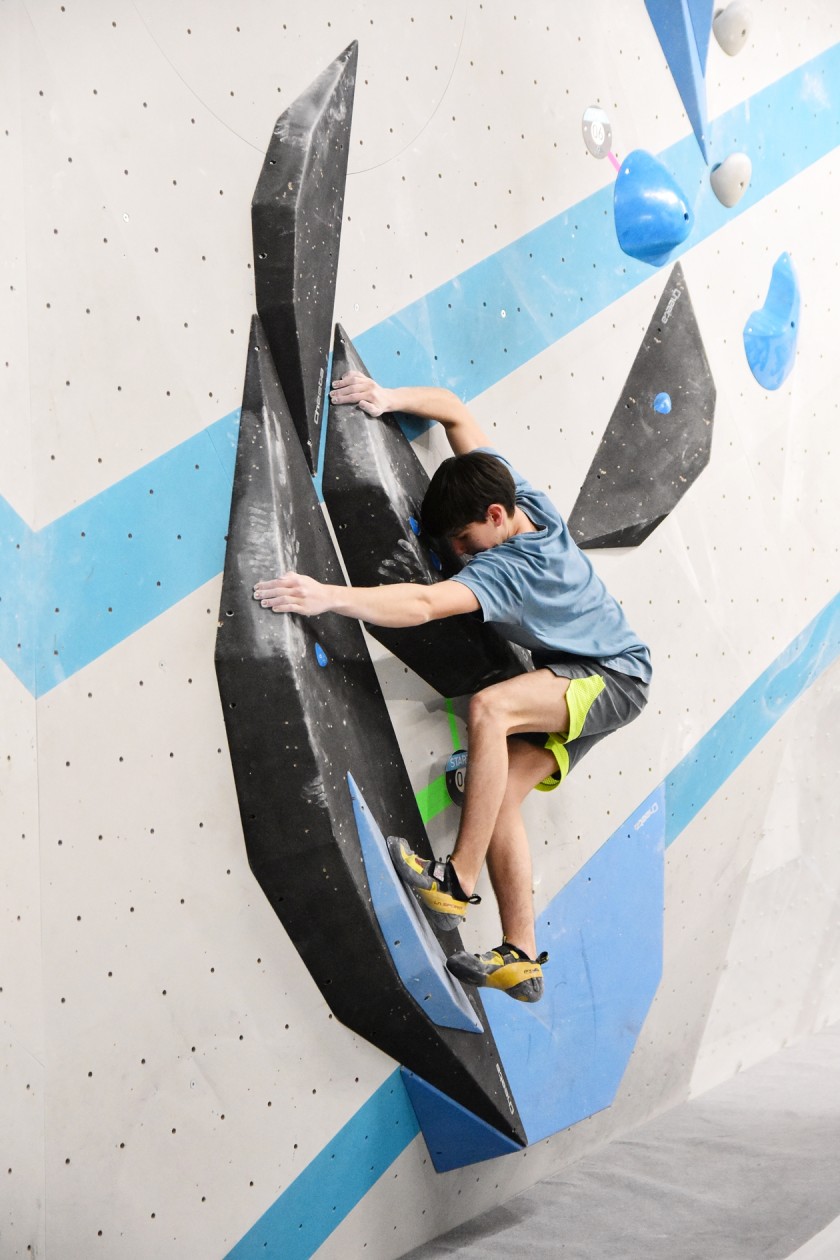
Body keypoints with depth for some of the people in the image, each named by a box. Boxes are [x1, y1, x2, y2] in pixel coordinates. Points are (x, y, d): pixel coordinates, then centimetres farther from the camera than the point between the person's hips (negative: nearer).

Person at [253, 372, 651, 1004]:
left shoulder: (505, 570, -31)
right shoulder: (523, 497, -8)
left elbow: (423, 605, -47)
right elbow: (455, 410, 1)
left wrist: (330, 596, -55)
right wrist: (391, 398, -15)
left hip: (615, 679, -10)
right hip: (572, 679, 10)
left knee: (489, 708, -35)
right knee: (498, 791, -6)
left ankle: (457, 882, -29)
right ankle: (522, 958, -4)